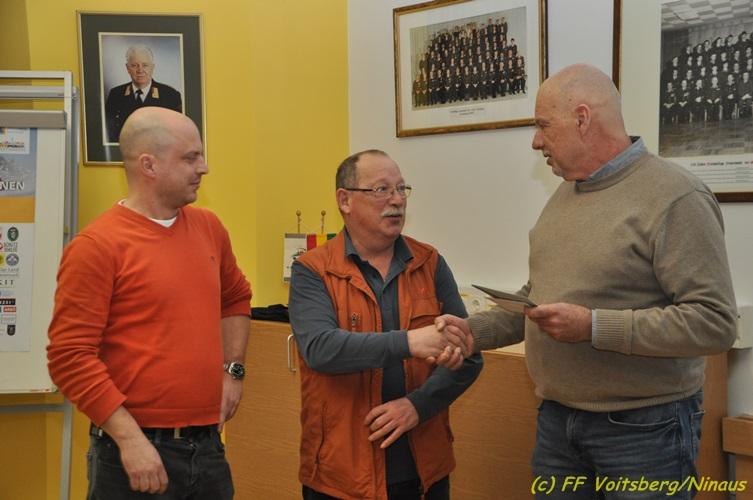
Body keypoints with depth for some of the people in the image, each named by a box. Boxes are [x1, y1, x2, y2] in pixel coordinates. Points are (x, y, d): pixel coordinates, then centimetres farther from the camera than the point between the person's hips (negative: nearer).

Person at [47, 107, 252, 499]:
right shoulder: (97, 245, -12)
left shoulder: (209, 227, 8)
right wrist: (130, 437, -18)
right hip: (137, 451, -6)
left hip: (208, 444, 6)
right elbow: (69, 357, -15)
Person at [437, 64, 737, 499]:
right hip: (556, 419, 7)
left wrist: (594, 327, -26)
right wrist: (475, 330, 3)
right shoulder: (565, 195, 11)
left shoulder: (675, 198, -16)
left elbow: (714, 323, -22)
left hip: (644, 429, -7)